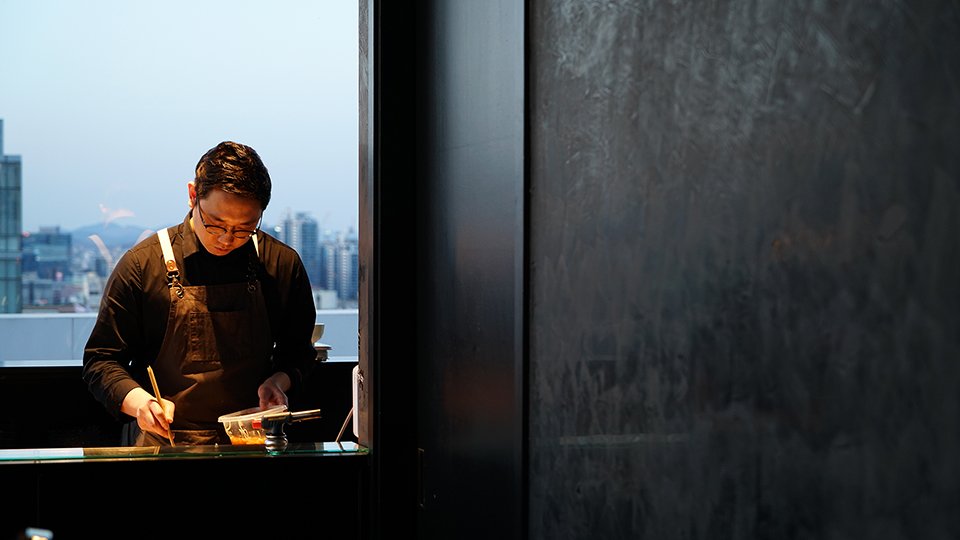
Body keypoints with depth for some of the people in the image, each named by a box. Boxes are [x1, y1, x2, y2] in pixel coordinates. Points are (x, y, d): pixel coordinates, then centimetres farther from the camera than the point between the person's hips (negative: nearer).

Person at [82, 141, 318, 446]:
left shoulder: (283, 264, 4)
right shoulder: (142, 264, -2)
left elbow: (298, 351, 19)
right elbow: (100, 361, 2)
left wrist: (279, 381, -3)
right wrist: (139, 401, -18)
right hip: (161, 442, -1)